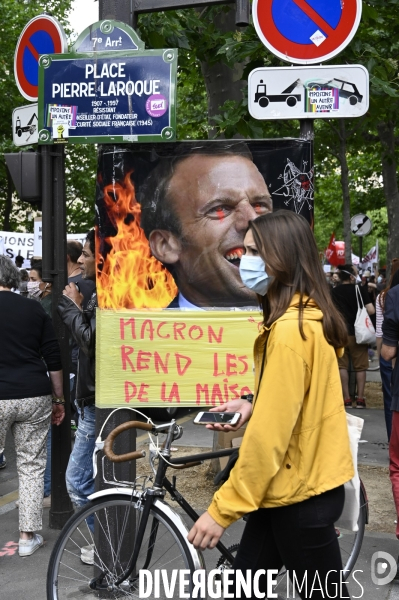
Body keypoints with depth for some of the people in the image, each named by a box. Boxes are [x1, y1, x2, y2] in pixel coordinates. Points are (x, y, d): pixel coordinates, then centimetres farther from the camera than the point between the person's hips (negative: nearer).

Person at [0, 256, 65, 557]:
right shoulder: (34, 309, 6)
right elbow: (54, 359, 5)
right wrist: (59, 400, 12)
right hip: (35, 397, 3)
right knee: (32, 466, 10)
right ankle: (28, 536, 15)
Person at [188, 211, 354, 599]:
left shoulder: (290, 330, -24)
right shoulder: (308, 316, 8)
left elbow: (269, 433, -26)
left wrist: (222, 508, -20)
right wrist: (253, 406, 3)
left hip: (300, 493, -9)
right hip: (298, 482, 10)